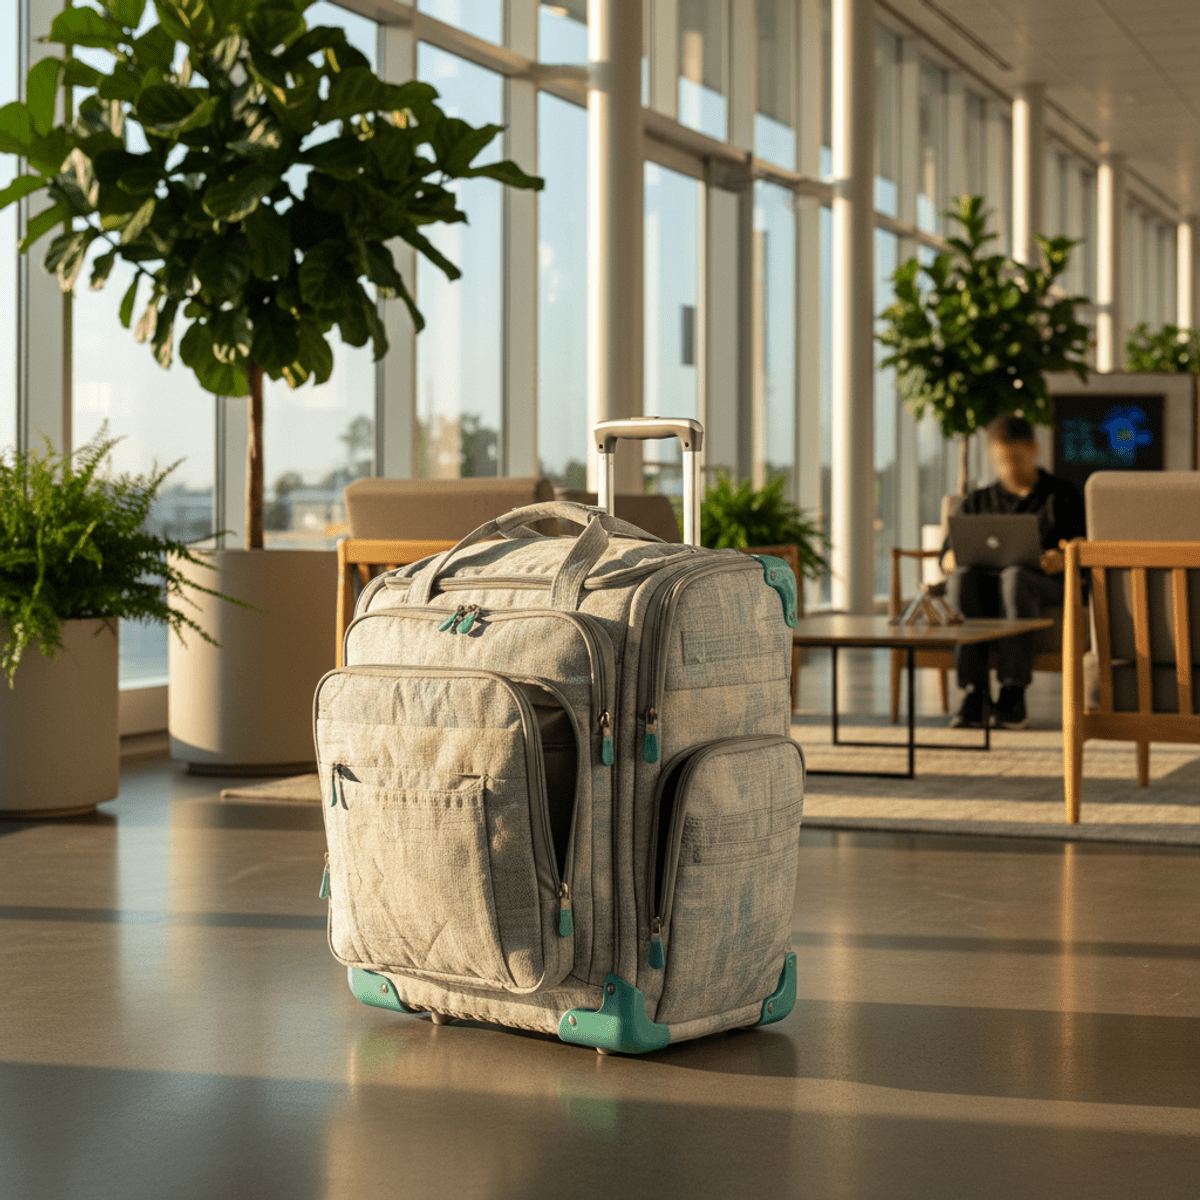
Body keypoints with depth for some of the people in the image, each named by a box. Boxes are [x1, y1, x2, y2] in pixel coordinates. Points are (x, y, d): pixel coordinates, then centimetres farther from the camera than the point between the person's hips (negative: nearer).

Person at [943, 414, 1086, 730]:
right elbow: (948, 556, 14)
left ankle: (1013, 694, -43)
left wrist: (1064, 560, -21)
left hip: (1046, 584, -2)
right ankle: (974, 692, -40)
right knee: (961, 577, -34)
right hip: (987, 583, 2)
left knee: (1015, 577, -39)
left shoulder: (1063, 496, 18)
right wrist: (956, 558, -12)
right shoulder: (977, 501, 26)